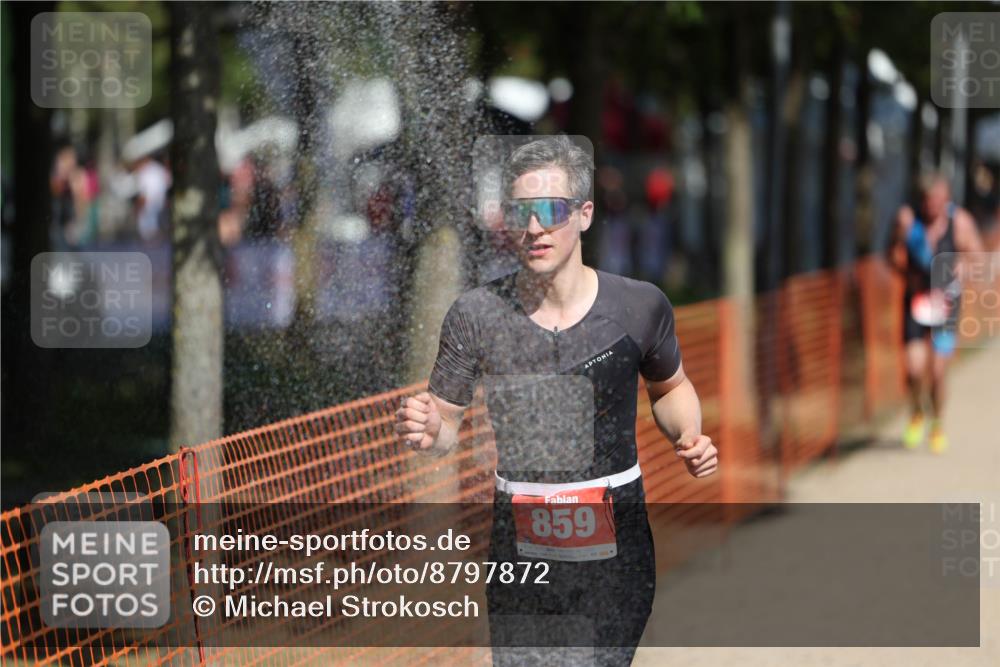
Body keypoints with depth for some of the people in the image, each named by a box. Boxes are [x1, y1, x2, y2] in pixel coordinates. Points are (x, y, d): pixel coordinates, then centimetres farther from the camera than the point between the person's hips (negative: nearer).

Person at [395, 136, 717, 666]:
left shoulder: (639, 306, -3)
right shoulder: (475, 314, -4)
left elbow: (670, 388, 16)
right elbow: (447, 418, 5)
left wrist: (688, 436, -3)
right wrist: (429, 432, -18)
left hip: (615, 543, 0)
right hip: (519, 541, 0)